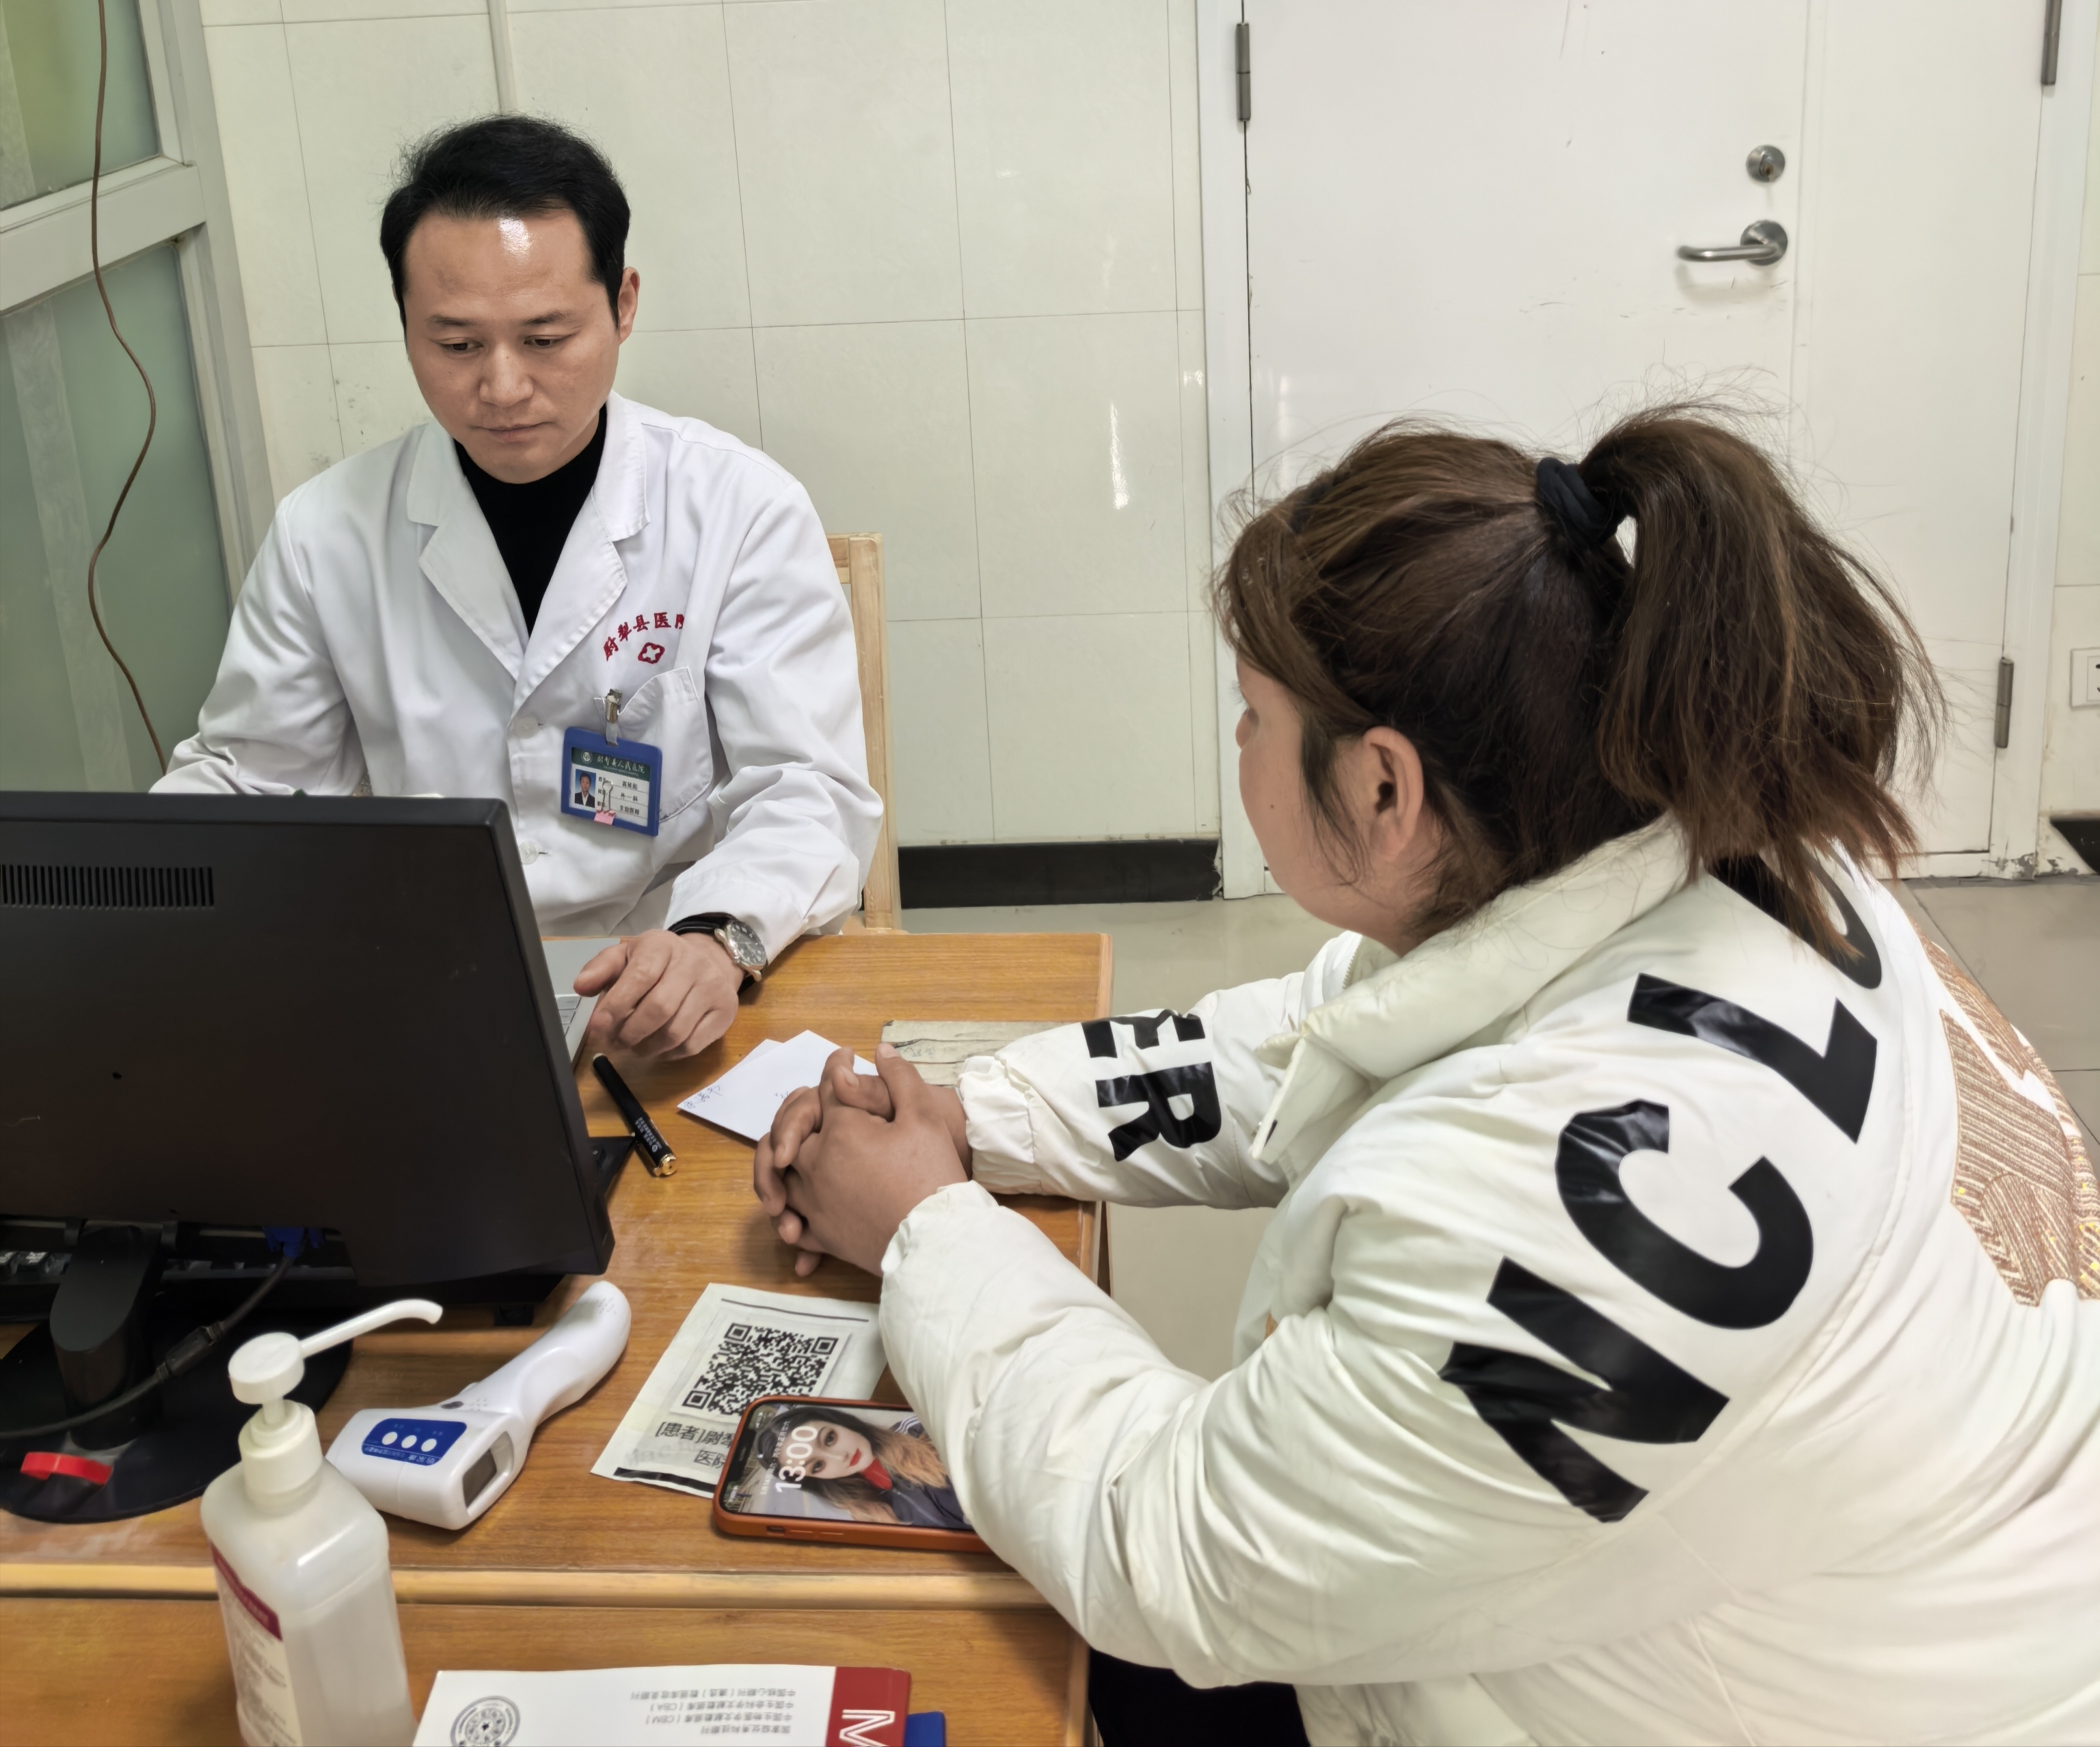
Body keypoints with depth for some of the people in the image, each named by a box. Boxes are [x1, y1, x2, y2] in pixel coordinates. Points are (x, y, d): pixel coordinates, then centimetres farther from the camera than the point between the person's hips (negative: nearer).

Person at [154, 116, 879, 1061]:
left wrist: (716, 938, -31)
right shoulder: (325, 532, 3)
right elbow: (243, 775, 14)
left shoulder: (744, 512, -5)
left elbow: (807, 790, -10)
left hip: (661, 997, -1)